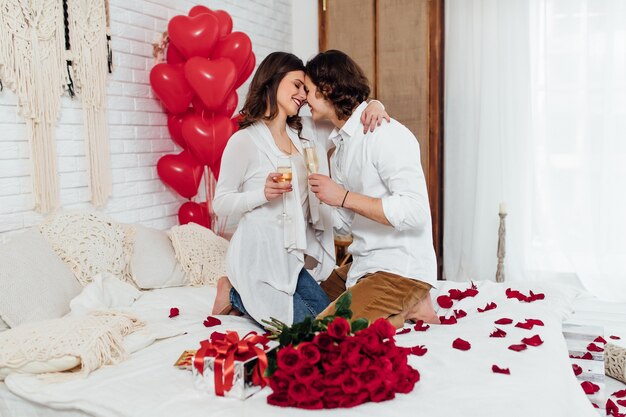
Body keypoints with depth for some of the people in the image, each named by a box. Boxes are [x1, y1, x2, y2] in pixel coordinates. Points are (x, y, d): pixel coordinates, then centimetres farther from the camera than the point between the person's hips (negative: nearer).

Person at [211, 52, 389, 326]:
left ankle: (240, 295, 21)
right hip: (260, 254, -7)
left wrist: (373, 106, -12)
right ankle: (236, 294, 14)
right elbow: (220, 203, -8)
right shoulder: (244, 141, -10)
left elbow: (348, 118, 11)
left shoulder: (306, 132, 7)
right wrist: (263, 193, -24)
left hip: (296, 255, 7)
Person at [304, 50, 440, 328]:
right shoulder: (341, 145, 13)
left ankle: (407, 308, -1)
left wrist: (344, 197, -22)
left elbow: (414, 212, -26)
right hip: (364, 264, 10)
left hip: (402, 269, -10)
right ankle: (405, 305, 11)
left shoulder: (385, 134, -15)